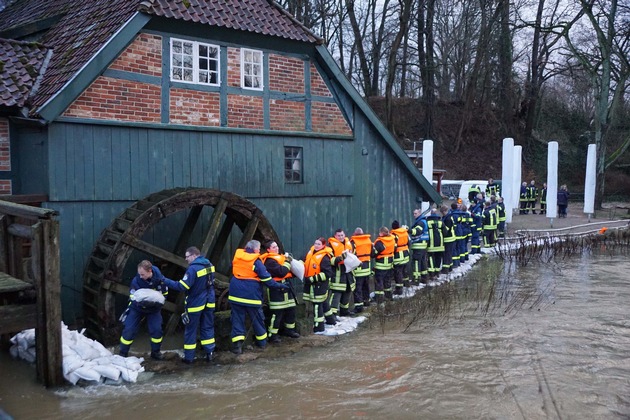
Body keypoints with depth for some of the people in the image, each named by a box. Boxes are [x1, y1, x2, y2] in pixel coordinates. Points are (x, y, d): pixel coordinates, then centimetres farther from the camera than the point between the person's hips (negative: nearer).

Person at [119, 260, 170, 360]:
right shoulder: (136, 280, -26)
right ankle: (122, 353, 13)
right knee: (129, 329, -4)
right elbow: (134, 298, -21)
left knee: (156, 329, -4)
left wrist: (156, 302, -25)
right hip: (137, 308, -1)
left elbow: (164, 294, -7)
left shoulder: (160, 279, -22)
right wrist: (143, 302, -42)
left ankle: (155, 352, 18)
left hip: (154, 309, 1)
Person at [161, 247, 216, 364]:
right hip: (209, 302, 6)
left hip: (195, 304, -6)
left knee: (190, 330, 6)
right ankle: (210, 353, 14)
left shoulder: (193, 268, -20)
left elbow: (182, 286, -23)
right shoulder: (209, 265, 3)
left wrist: (165, 281, -20)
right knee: (208, 328, 15)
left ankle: (189, 357, 13)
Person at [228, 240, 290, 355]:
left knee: (237, 319, 6)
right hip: (251, 295, -3)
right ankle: (262, 341, 26)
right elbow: (266, 278, -12)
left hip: (236, 294, 4)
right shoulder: (256, 261, -12)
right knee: (257, 318, 13)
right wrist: (279, 285, -2)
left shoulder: (237, 257, 3)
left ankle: (237, 344, -7)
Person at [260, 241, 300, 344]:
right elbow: (281, 272, -25)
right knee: (277, 313, -8)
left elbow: (288, 272, 21)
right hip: (276, 289, -9)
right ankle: (272, 335, -1)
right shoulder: (269, 261, -14)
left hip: (285, 286, 9)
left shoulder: (279, 257, 17)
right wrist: (287, 262, -13)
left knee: (291, 309, 14)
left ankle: (289, 329, 28)